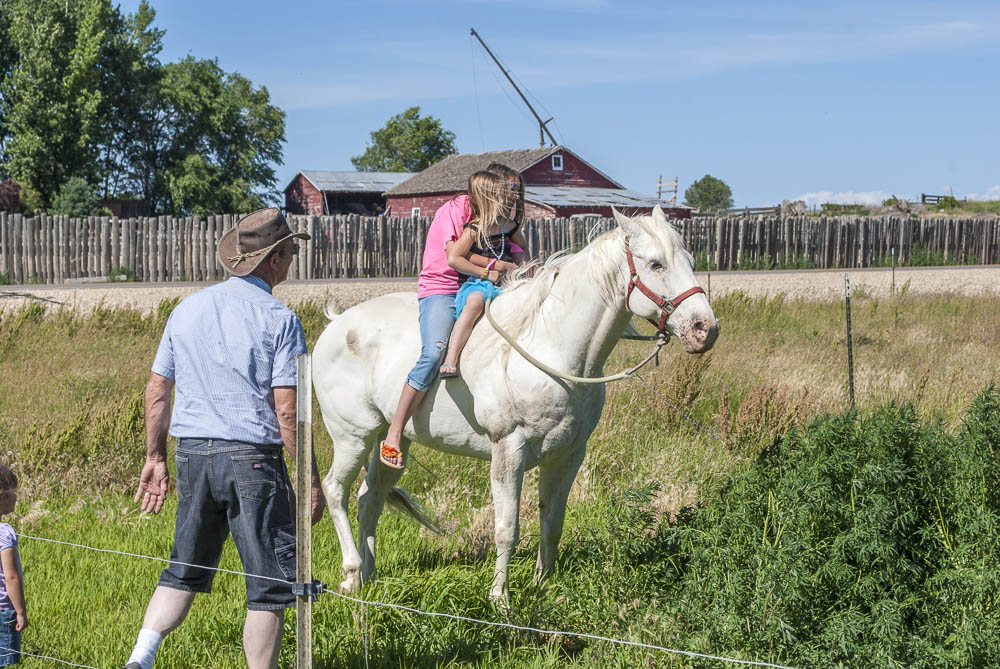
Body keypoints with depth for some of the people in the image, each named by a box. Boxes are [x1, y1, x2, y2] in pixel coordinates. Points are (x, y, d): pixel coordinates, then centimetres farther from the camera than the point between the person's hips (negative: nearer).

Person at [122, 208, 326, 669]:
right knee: (271, 582, 5)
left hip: (192, 456, 6)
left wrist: (155, 457, 21)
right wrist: (312, 482, -7)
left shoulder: (187, 310, 8)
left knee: (185, 570, 18)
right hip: (252, 458, -6)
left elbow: (157, 391, 11)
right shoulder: (278, 320, -9)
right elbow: (287, 412, -13)